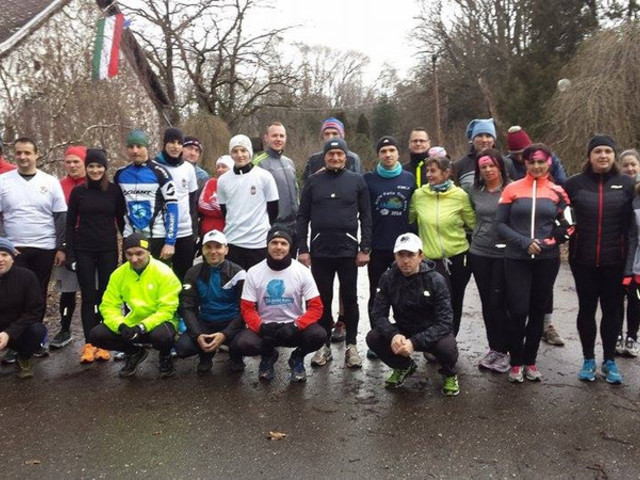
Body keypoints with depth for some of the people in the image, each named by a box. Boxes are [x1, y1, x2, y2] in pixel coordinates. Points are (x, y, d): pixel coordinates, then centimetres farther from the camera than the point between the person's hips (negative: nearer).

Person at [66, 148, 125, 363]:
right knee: (88, 296, 3)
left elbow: (121, 220, 6)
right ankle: (89, 344, 7)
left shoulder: (114, 190, 2)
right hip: (83, 250, 1)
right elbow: (70, 223, 4)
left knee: (106, 296, 2)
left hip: (108, 250, 0)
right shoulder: (78, 191, 3)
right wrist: (70, 253, -2)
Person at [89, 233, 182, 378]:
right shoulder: (118, 274, -3)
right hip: (130, 324, 4)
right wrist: (120, 325, -23)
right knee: (96, 335, -16)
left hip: (157, 323, -4)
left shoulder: (164, 272, -16)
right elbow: (109, 305, -3)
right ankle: (134, 353, 12)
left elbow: (167, 309, -19)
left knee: (162, 336, -38)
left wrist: (142, 327, -30)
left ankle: (165, 356, 2)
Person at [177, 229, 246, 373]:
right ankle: (206, 355, 12)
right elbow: (187, 307, -3)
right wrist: (197, 334, -19)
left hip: (231, 324, -2)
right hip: (204, 323, 2)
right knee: (182, 347, -25)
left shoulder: (237, 273, -8)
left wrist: (225, 334, -23)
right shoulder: (193, 273, 0)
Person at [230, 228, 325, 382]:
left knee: (319, 334, -31)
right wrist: (261, 327, -23)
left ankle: (297, 358, 5)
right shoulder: (254, 272, -5)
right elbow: (247, 308, -3)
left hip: (293, 327, 0)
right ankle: (268, 355, 8)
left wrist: (295, 326, -24)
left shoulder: (302, 271, -7)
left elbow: (316, 307, -8)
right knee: (239, 345, -29)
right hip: (264, 327, 1)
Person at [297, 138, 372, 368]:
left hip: (348, 251, -1)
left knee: (349, 299, 7)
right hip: (320, 252, 1)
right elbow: (302, 217, 4)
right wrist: (302, 249, -2)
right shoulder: (313, 182, 5)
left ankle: (351, 345, 19)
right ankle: (324, 345, 20)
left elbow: (365, 217, 2)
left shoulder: (357, 181, 3)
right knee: (323, 300, 8)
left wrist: (365, 248, -5)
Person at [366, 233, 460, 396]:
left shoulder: (435, 280, -20)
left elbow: (445, 322, -23)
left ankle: (449, 374, 5)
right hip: (403, 331, 3)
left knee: (447, 348, -35)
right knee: (373, 338, -23)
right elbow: (378, 314, -12)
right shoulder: (388, 278, -11)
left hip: (433, 332, -3)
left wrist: (414, 342, -36)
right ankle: (404, 367, 9)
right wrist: (393, 335, -34)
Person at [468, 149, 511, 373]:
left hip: (504, 254, -4)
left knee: (499, 302, -2)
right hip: (479, 254, 5)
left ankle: (503, 351, 13)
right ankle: (493, 348, 23)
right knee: (487, 303, 10)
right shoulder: (475, 192, 7)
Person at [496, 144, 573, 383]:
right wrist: (524, 242, -15)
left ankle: (530, 361, 24)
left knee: (538, 311, 10)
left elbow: (567, 225, 9)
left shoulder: (557, 192, 5)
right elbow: (500, 224, -3)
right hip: (517, 259, -2)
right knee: (518, 311, -5)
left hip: (547, 259, 2)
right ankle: (516, 362, 13)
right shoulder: (512, 189, 0)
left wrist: (554, 239, -11)